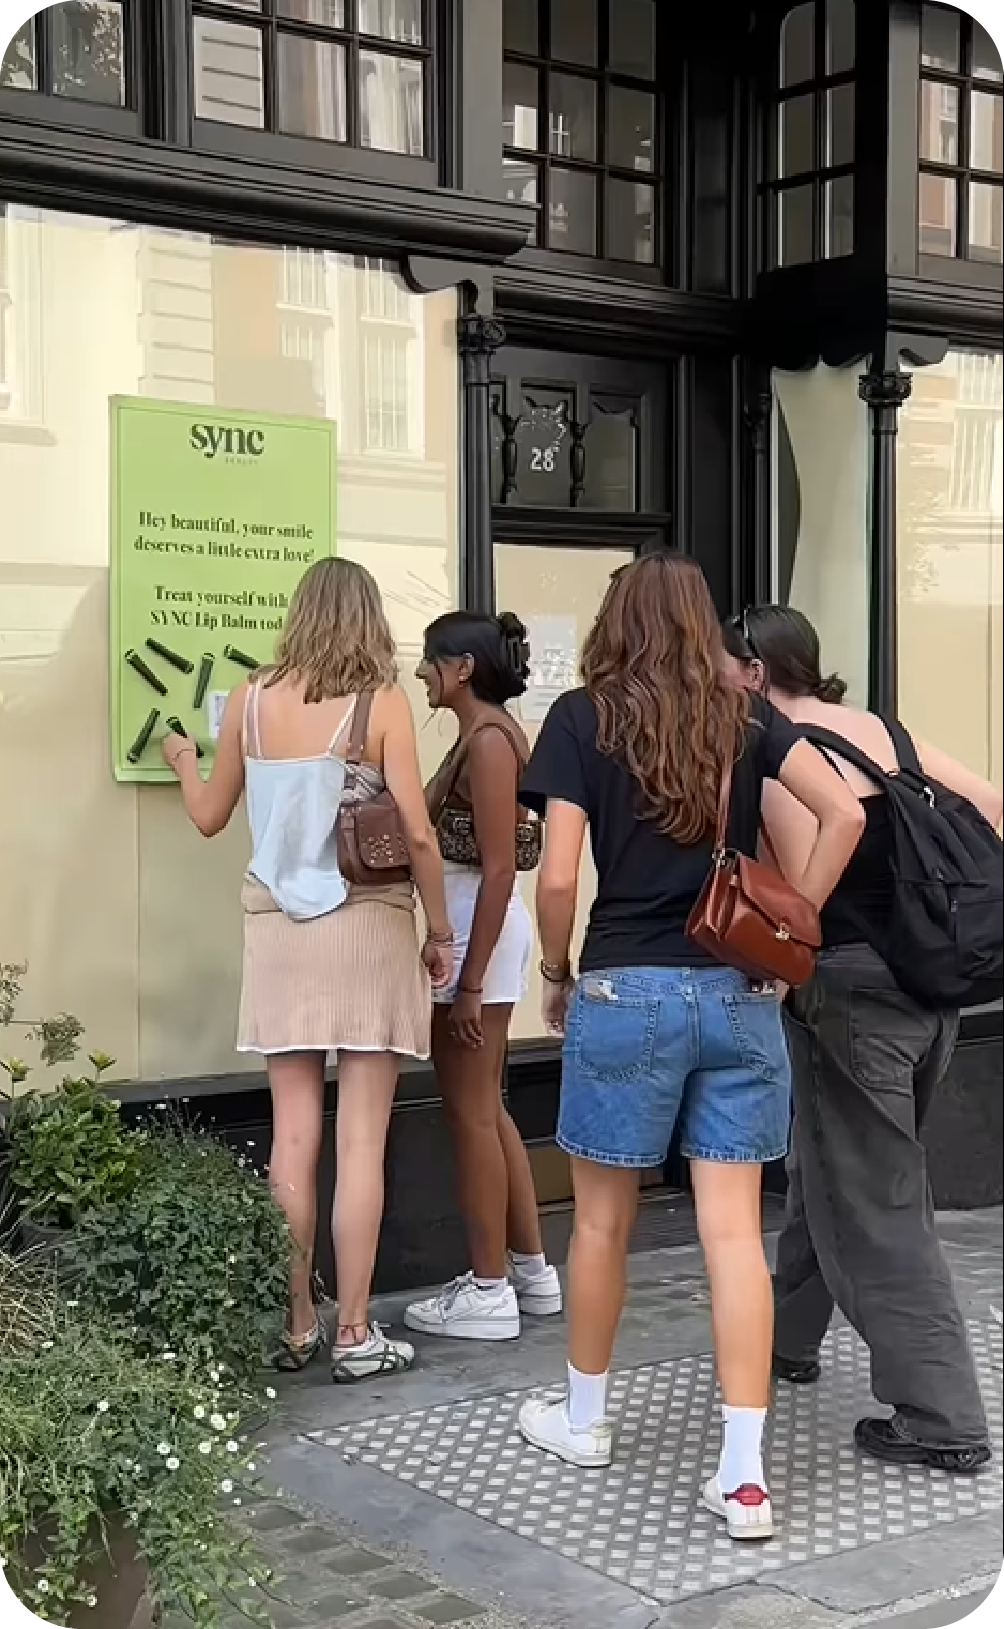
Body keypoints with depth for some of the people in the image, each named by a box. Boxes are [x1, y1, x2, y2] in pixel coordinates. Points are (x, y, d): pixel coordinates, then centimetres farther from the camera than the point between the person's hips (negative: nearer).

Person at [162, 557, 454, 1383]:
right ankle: (354, 1334, 5)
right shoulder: (382, 701, -7)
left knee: (294, 1137, 8)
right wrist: (441, 929, 1)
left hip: (281, 931, 3)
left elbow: (210, 817, 13)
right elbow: (417, 831, -12)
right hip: (369, 930, -3)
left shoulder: (252, 700, 2)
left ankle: (295, 1326, 15)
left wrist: (184, 761, 34)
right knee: (361, 1140, 1)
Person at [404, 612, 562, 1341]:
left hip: (479, 931, -10)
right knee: (487, 1108, 15)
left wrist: (470, 981, -21)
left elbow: (499, 868, -20)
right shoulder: (481, 736, 14)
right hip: (470, 928, 10)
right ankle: (531, 1269, 24)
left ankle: (488, 1290, 7)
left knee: (471, 1112, -2)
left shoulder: (489, 740, -15)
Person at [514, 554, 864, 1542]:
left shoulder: (580, 717, -2)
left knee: (602, 1219, 14)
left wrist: (554, 976, 6)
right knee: (734, 1229, 3)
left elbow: (558, 876, -9)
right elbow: (844, 813, -5)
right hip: (740, 995, 2)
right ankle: (743, 1476, 1)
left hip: (626, 990, -2)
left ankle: (583, 1419, 32)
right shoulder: (747, 716, 6)